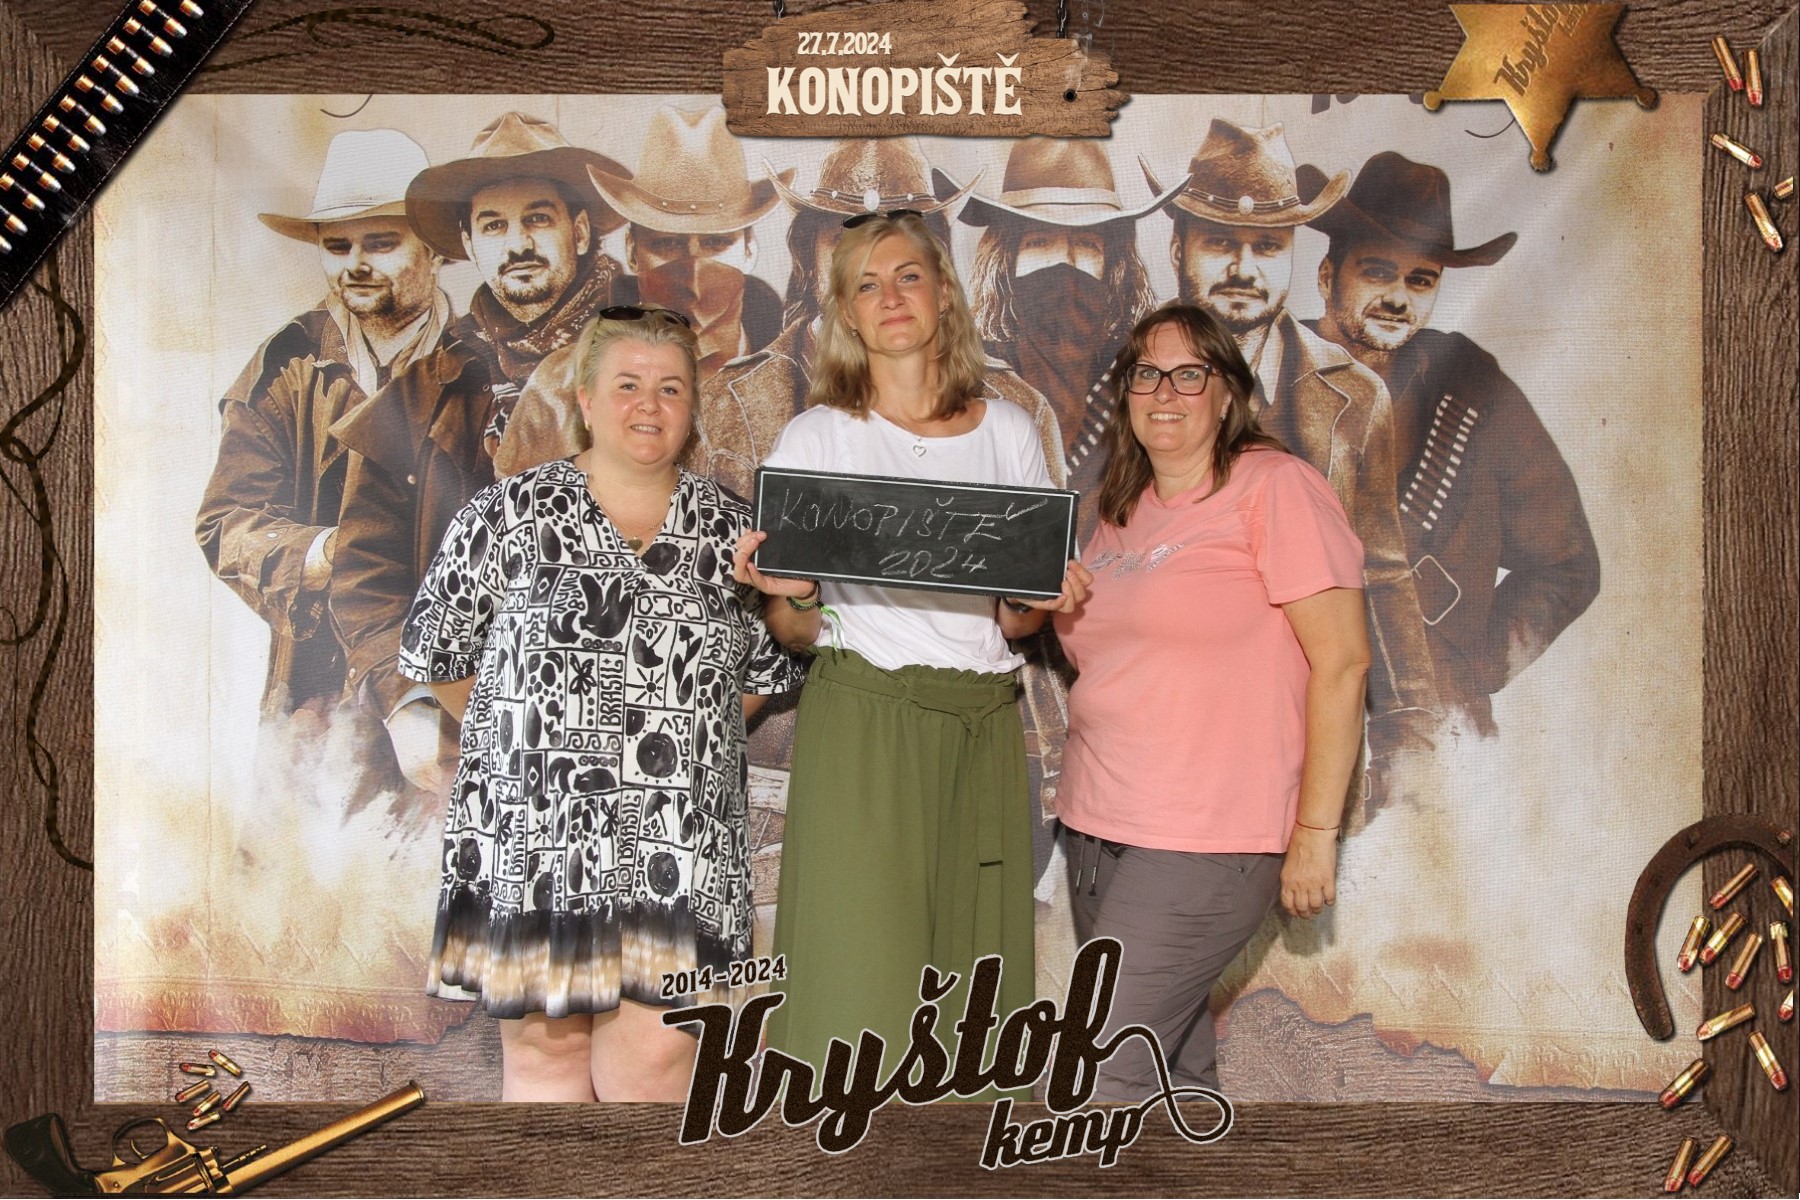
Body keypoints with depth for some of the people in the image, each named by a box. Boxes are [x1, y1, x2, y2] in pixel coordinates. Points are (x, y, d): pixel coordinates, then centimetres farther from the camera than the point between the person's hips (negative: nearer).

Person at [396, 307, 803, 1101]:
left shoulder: (728, 530, 9)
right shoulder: (509, 514, 2)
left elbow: (769, 672, 17)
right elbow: (437, 653, 7)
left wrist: (681, 735, 8)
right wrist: (523, 738, 7)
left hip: (676, 854, 1)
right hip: (532, 837, -1)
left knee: (655, 1060, -4)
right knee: (545, 1049, 5)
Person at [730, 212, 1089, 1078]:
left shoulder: (1008, 432, 12)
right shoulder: (814, 437, 4)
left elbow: (1016, 621, 15)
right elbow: (794, 632, 4)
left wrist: (1042, 603, -7)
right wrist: (788, 597, -18)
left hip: (982, 727, 3)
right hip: (860, 721, -3)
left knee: (971, 990, 4)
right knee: (858, 985, -7)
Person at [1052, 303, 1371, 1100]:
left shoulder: (1275, 488, -8)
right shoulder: (1121, 513, 15)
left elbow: (1341, 661, -12)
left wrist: (1315, 833, -14)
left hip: (1204, 840, -7)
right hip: (1097, 826, 7)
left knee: (1101, 1072, -11)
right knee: (1171, 1060, 12)